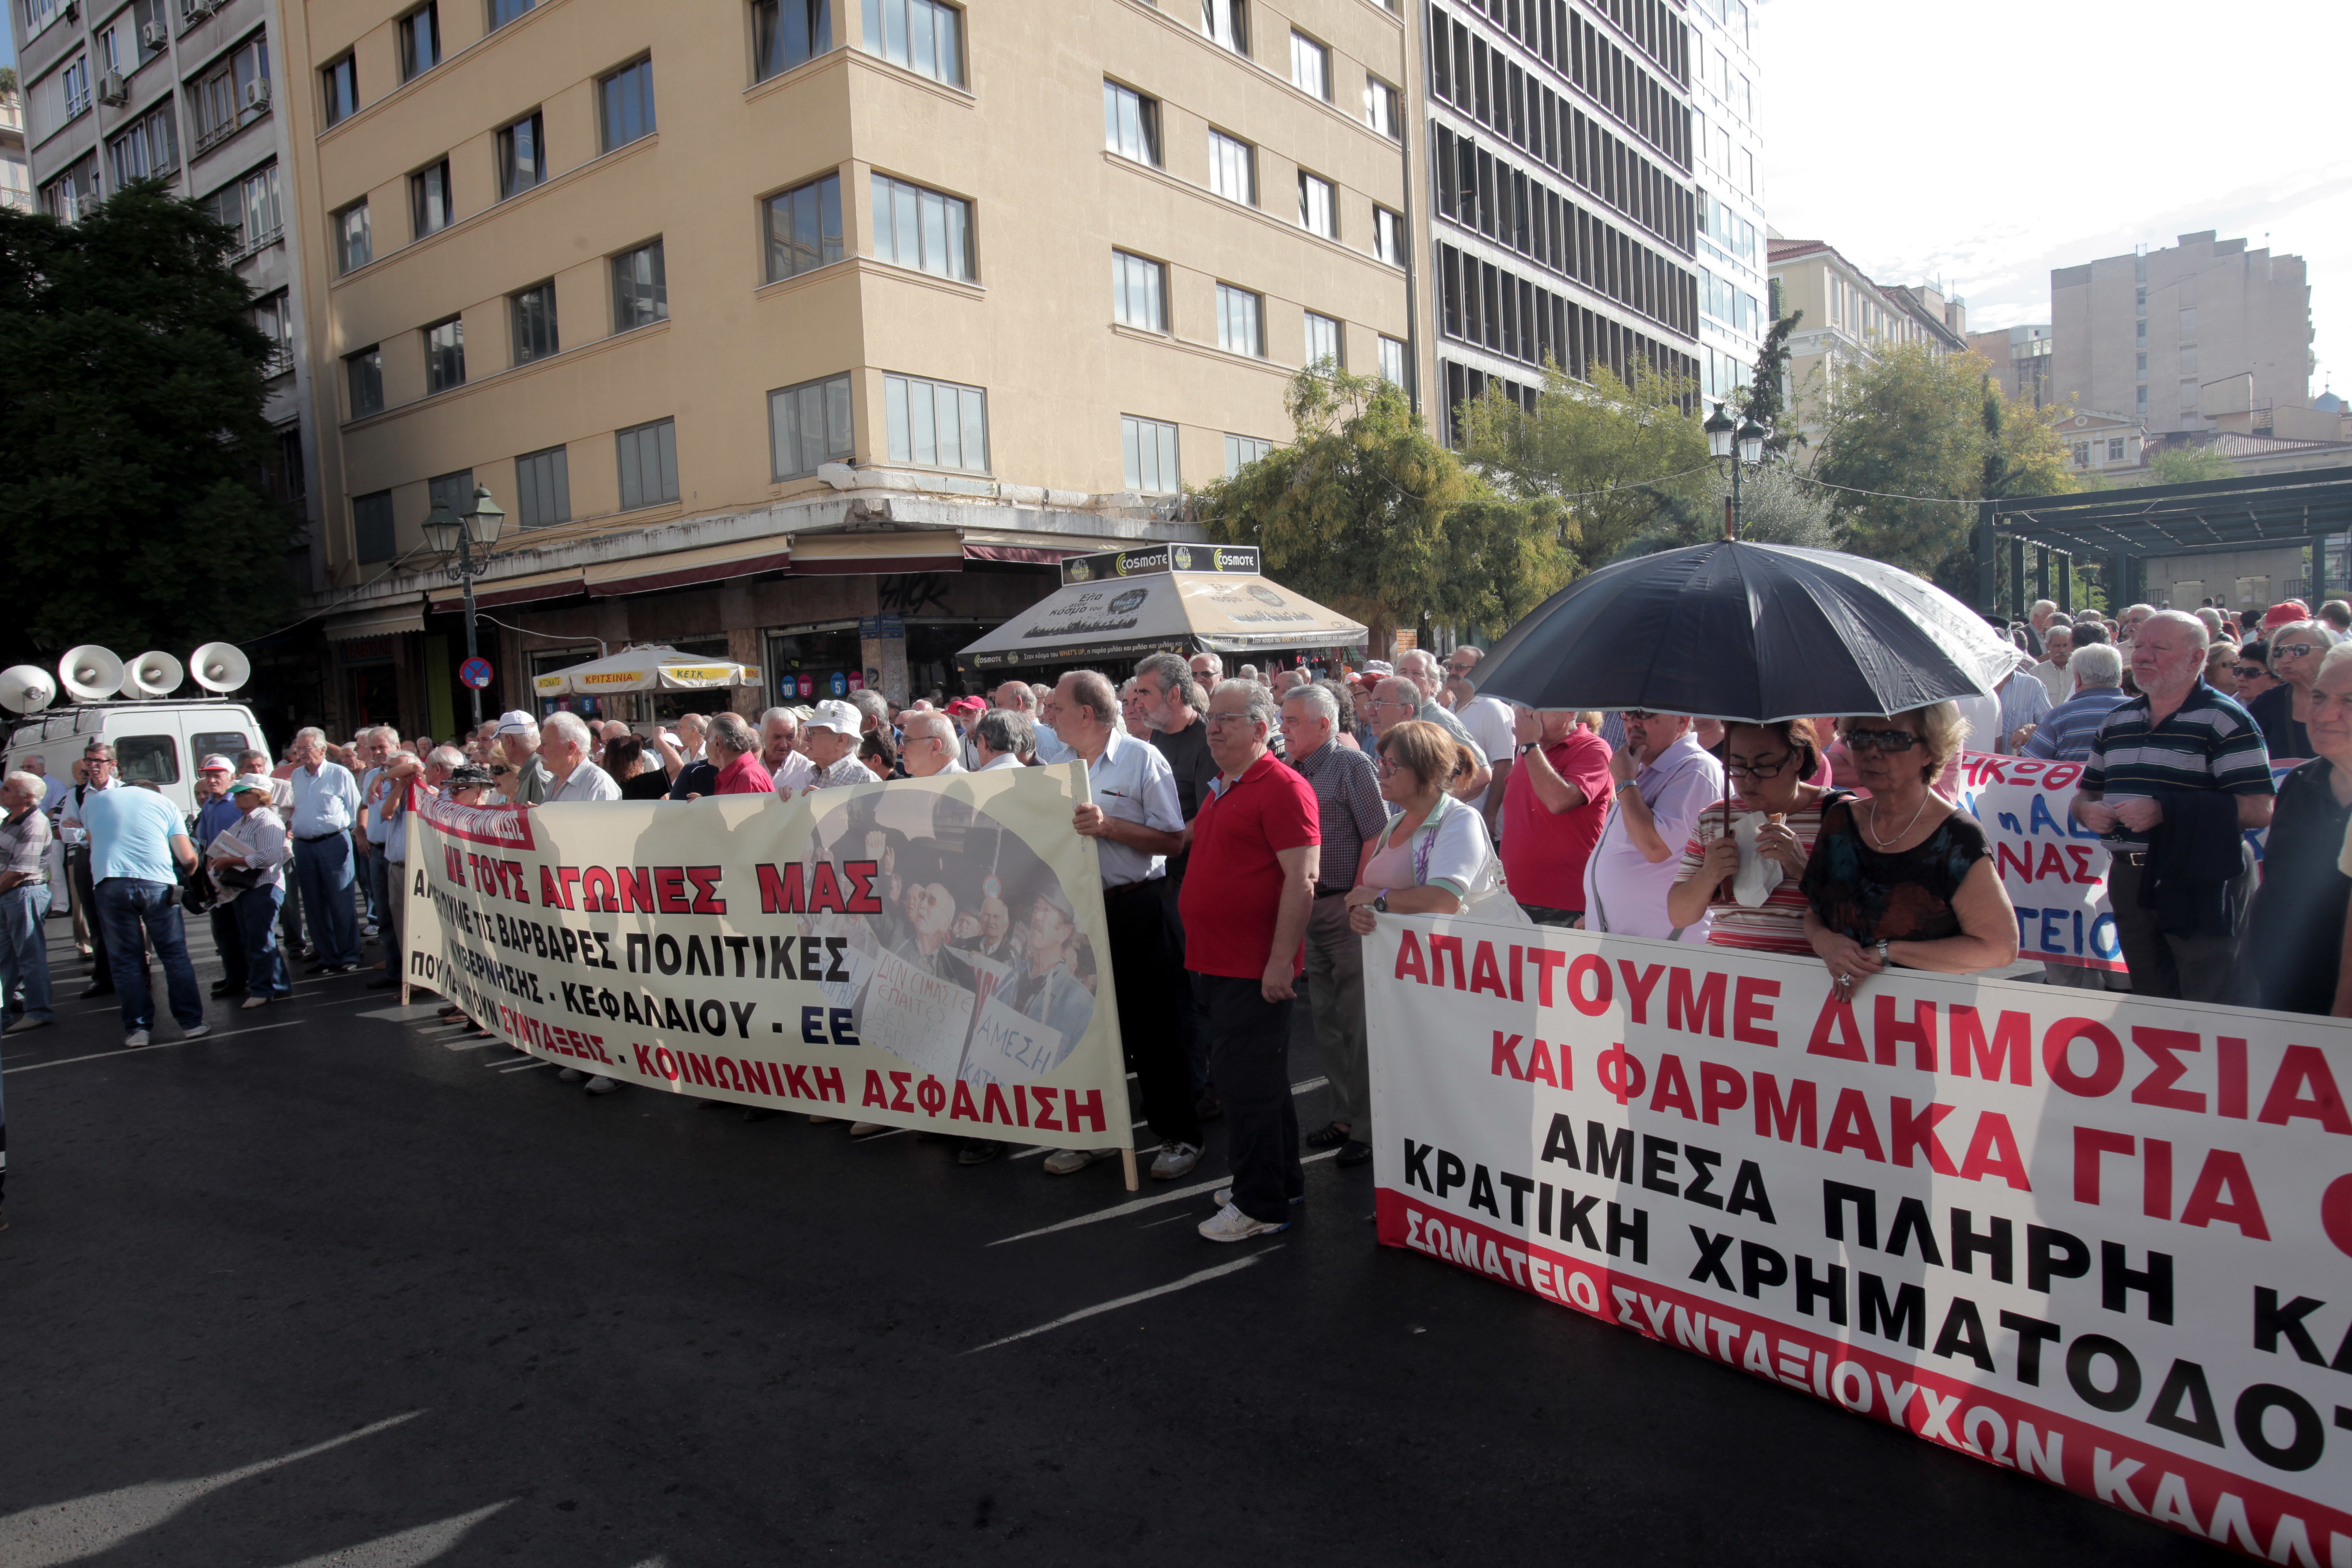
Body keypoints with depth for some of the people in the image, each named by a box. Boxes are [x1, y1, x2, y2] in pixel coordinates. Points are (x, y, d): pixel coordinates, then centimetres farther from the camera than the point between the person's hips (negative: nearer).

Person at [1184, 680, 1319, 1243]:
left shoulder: (1282, 788, -14)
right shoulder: (1220, 790, 15)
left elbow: (1301, 880, -20)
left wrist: (1281, 961, -23)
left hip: (1254, 970, -9)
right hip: (1215, 962, 9)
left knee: (1247, 1081, -2)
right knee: (1260, 1077, 19)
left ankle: (1260, 1204, 10)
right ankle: (1281, 1180, 33)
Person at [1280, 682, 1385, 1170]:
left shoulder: (1352, 766, -8)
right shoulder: (1294, 772, 12)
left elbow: (1378, 836, -14)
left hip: (1346, 907, -7)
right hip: (1310, 909, 7)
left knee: (1358, 1020, -1)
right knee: (1326, 1019, 15)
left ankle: (1369, 1125, 10)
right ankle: (1344, 1114, 27)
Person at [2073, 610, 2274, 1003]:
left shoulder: (2224, 720, -7)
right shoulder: (2118, 720, 13)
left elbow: (2259, 809, -17)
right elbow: (2085, 794, 21)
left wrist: (2164, 811, -24)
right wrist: (2088, 810, -3)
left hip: (2201, 890, -6)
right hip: (2129, 881, 6)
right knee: (2148, 1005, 17)